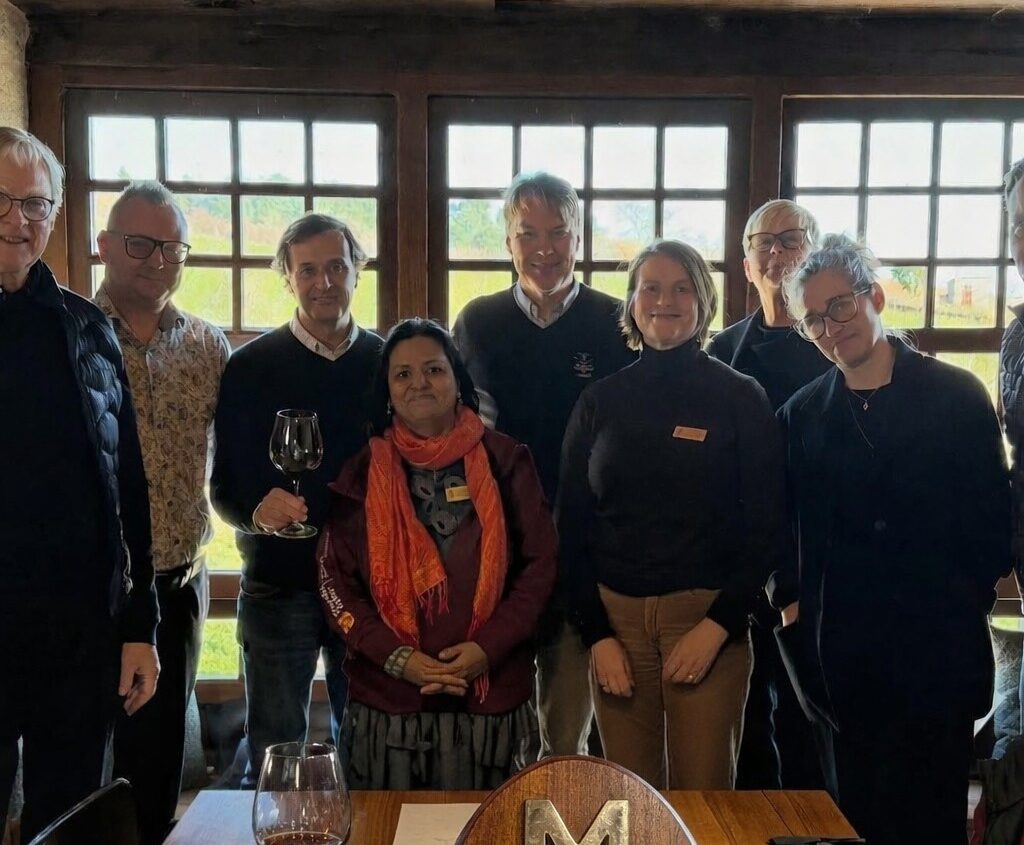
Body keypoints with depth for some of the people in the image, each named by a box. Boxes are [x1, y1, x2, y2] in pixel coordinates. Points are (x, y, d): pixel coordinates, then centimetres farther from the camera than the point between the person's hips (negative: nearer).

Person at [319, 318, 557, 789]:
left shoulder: (503, 461, 1)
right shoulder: (364, 472, 3)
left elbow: (541, 562, 0)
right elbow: (334, 581, 2)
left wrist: (488, 647, -11)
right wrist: (397, 658, -10)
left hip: (491, 694, 0)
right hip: (386, 701, 1)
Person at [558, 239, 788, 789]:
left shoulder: (741, 398, 0)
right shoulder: (600, 402, 6)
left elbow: (767, 528, -1)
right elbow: (571, 526, 7)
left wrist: (718, 624, -9)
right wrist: (596, 634, -1)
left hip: (710, 620, -2)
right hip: (615, 617, 2)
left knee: (704, 794, 5)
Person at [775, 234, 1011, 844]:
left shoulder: (958, 395, -1)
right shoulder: (802, 415, 7)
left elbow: (993, 518, 1)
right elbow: (789, 526, 11)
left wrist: (967, 603, -3)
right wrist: (793, 604, 2)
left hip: (940, 650, -2)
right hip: (844, 652, 2)